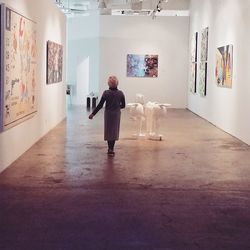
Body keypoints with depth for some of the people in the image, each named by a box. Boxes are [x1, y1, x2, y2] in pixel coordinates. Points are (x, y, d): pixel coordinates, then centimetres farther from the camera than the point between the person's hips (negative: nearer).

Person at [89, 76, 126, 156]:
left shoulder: (106, 93, -14)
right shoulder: (120, 93, -8)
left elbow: (100, 105, -13)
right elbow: (123, 105, -1)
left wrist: (93, 113, -6)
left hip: (108, 114, -1)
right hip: (116, 114, 1)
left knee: (108, 131, 13)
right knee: (114, 131, 10)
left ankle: (110, 149, 16)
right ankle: (111, 149, 8)